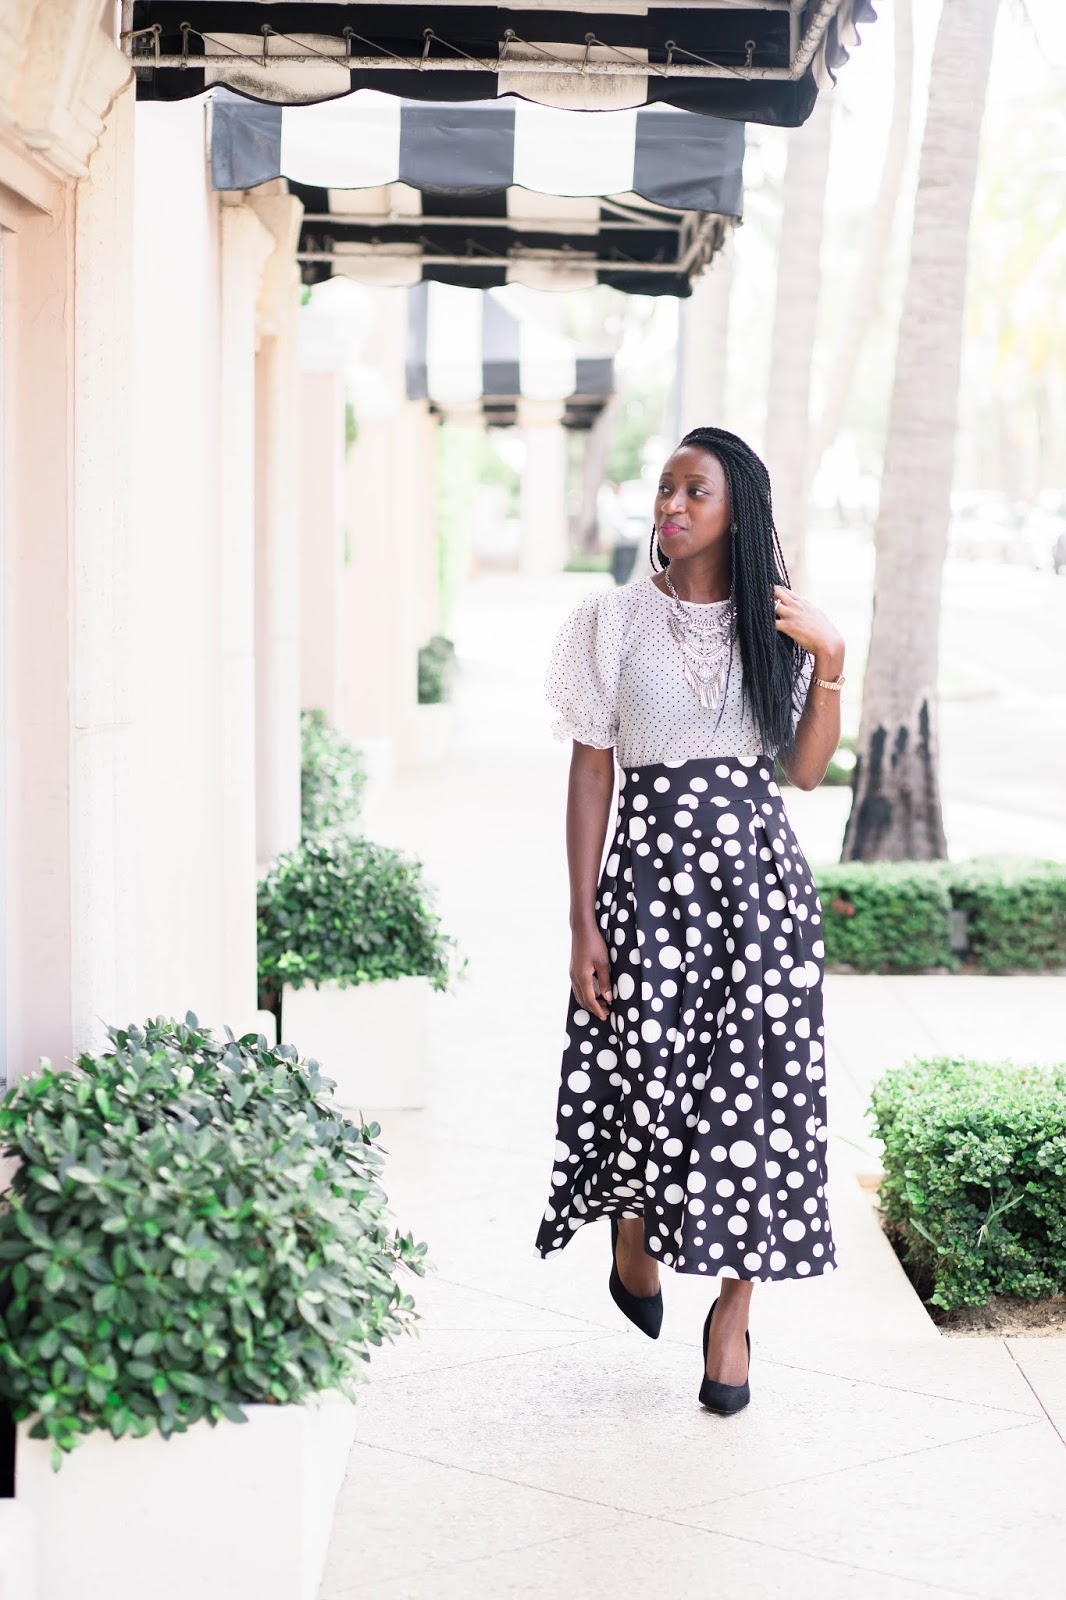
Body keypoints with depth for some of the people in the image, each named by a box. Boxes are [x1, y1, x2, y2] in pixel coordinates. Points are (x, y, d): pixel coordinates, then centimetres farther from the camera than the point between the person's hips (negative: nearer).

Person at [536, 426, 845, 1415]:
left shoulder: (772, 624, 7)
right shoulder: (614, 621, 0)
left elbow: (806, 769, 4)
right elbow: (589, 776, 0)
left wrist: (830, 659, -8)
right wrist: (583, 922, -5)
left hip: (759, 870, 2)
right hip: (652, 870, -2)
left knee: (756, 1086, -1)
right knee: (652, 1082, -5)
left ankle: (733, 1310, 13)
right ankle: (632, 1235, 29)